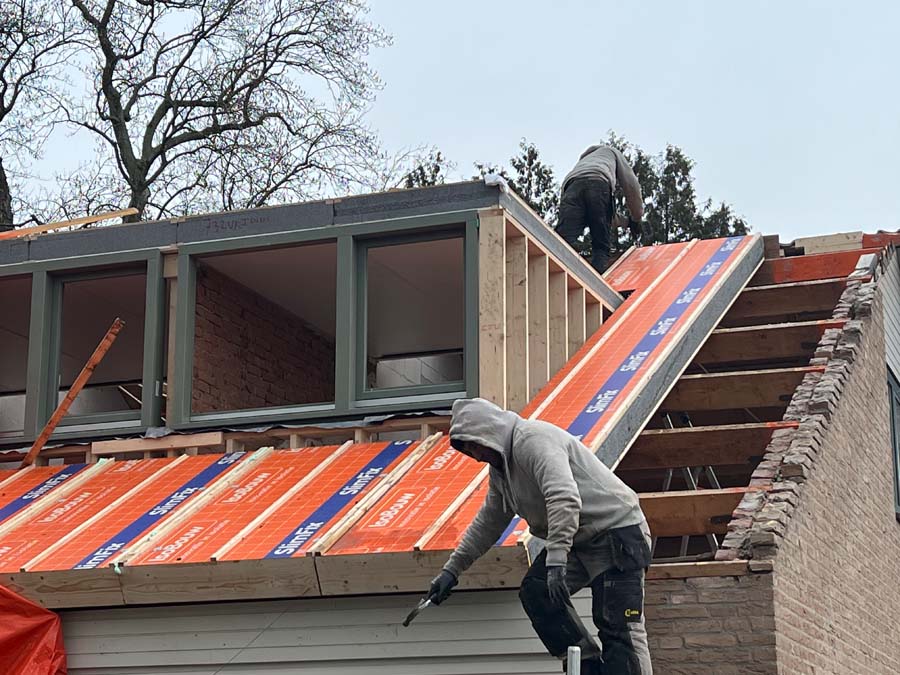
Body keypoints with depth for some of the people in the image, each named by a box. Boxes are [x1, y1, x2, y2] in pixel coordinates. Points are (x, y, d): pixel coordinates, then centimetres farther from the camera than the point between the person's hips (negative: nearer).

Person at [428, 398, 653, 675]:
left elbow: (565, 499, -33)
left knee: (618, 626, -13)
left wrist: (556, 561, -37)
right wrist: (452, 570, 25)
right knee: (534, 592, -10)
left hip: (618, 531, -9)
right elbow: (488, 523, 25)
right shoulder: (500, 468, 14)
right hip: (578, 540, 9)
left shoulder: (533, 439, -20)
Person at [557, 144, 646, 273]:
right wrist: (636, 219, 33)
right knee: (601, 247, 1)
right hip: (598, 183, -3)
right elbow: (631, 184, 26)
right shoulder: (611, 151, 40)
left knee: (564, 241, -20)